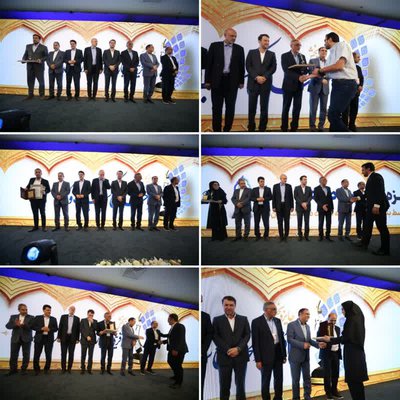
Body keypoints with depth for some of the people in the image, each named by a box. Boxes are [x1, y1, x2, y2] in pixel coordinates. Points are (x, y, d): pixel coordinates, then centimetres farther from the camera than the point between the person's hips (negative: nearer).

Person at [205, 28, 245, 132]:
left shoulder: (239, 49, 6)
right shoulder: (214, 46, 2)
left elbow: (241, 66, 9)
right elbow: (209, 63, 1)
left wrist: (241, 81, 6)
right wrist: (207, 80, -2)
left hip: (232, 81, 1)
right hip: (217, 80, -1)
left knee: (230, 107, 2)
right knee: (217, 107, 3)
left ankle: (227, 130, 9)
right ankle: (216, 130, 9)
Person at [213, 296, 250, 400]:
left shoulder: (243, 319, 11)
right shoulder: (217, 320, 7)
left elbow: (247, 335, 4)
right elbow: (215, 337, -2)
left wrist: (238, 348, -11)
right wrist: (227, 350, -13)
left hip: (241, 356, 1)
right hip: (224, 356, -1)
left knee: (241, 385, 3)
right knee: (224, 386, 2)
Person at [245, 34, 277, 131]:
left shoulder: (271, 54, 12)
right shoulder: (251, 52, 8)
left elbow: (273, 68, 2)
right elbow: (248, 67, 0)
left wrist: (264, 77, -12)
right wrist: (256, 77, -13)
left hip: (266, 84, 1)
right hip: (253, 83, -1)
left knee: (264, 107, 0)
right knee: (252, 107, 1)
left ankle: (262, 129, 5)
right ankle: (251, 128, 9)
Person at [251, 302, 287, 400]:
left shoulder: (277, 321, 8)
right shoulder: (257, 322, -10)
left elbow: (282, 338, 13)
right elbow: (255, 342, -11)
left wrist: (284, 355, 10)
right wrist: (258, 360, -14)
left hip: (278, 354, 5)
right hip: (266, 356, -5)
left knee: (279, 379, 11)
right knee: (265, 381, 4)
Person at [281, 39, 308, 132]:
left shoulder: (302, 56, 12)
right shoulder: (285, 56, -4)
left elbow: (305, 69, 7)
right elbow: (286, 70, -15)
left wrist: (303, 75, -17)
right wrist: (298, 77, -27)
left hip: (299, 86, 5)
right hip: (289, 85, -4)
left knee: (297, 108, 3)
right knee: (286, 108, 1)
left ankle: (294, 128, 9)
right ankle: (284, 129, 5)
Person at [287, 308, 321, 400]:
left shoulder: (307, 326, 11)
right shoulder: (291, 325, -11)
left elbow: (309, 340, 13)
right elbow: (290, 339, -18)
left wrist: (318, 344, -4)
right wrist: (302, 345, -23)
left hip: (306, 356, 6)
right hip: (295, 357, -6)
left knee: (307, 378, 9)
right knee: (296, 379, 4)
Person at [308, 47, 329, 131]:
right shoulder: (312, 61, 3)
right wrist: (321, 79, -18)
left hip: (325, 88, 3)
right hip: (315, 87, -3)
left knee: (323, 109, 0)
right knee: (313, 108, -5)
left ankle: (321, 127, 5)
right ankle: (312, 127, 0)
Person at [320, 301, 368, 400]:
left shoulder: (351, 320, -14)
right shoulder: (357, 318, 13)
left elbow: (346, 337, -17)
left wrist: (330, 340, -7)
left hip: (352, 353, -9)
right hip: (357, 352, 9)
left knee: (352, 380, -5)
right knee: (356, 379, 13)